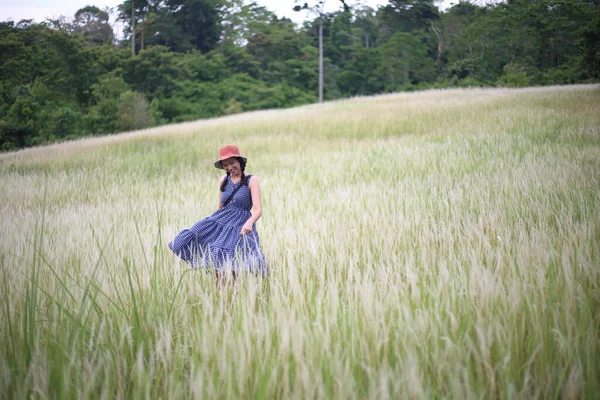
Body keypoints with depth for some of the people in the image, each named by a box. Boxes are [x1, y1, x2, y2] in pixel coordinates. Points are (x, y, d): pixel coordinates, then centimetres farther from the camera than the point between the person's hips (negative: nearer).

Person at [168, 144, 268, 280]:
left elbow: (258, 209, -14)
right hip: (220, 223, 6)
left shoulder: (251, 181, -5)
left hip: (240, 226, -6)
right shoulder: (223, 181, 12)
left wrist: (249, 223, -34)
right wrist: (209, 224, 22)